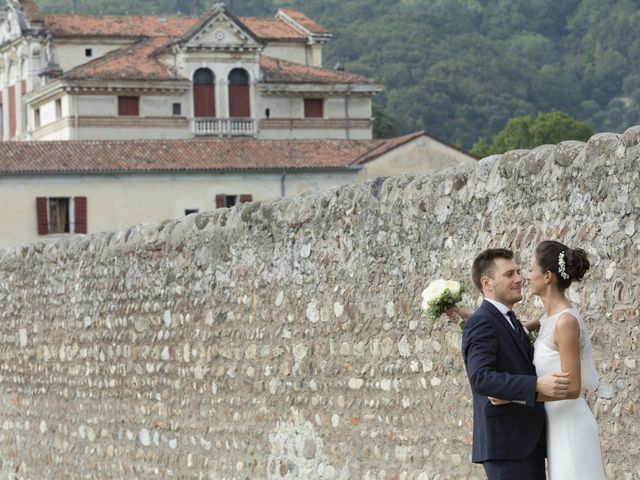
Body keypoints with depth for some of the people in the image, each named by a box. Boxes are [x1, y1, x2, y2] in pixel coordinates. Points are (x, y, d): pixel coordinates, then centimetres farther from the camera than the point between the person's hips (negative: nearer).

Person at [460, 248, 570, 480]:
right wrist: (537, 385, -33)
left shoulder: (509, 322, 20)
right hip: (506, 443, -10)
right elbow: (481, 378, -25)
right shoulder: (481, 323, -11)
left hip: (528, 443, 10)